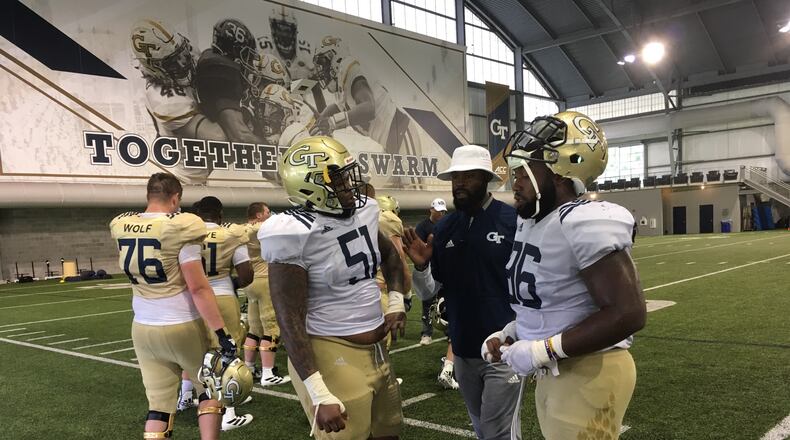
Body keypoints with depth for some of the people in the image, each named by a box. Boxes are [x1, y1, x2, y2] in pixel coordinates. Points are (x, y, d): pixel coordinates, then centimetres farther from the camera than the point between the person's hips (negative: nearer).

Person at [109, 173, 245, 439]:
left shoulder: (123, 227, 2)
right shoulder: (179, 228, -17)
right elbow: (198, 289, -19)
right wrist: (224, 336, -16)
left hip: (143, 329, 5)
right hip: (183, 327, -5)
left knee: (158, 404, 12)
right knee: (210, 390, 16)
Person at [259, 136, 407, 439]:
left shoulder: (363, 212, 3)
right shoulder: (297, 234, -19)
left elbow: (389, 256, 25)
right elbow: (290, 321, -21)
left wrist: (396, 303, 12)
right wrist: (320, 395, -24)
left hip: (376, 352, 8)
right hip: (332, 357, -8)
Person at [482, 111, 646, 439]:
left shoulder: (584, 224, -23)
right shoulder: (530, 222, 7)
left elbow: (628, 312, -27)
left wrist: (543, 350, -24)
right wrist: (510, 333, 3)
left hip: (588, 377, -9)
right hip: (551, 374, 9)